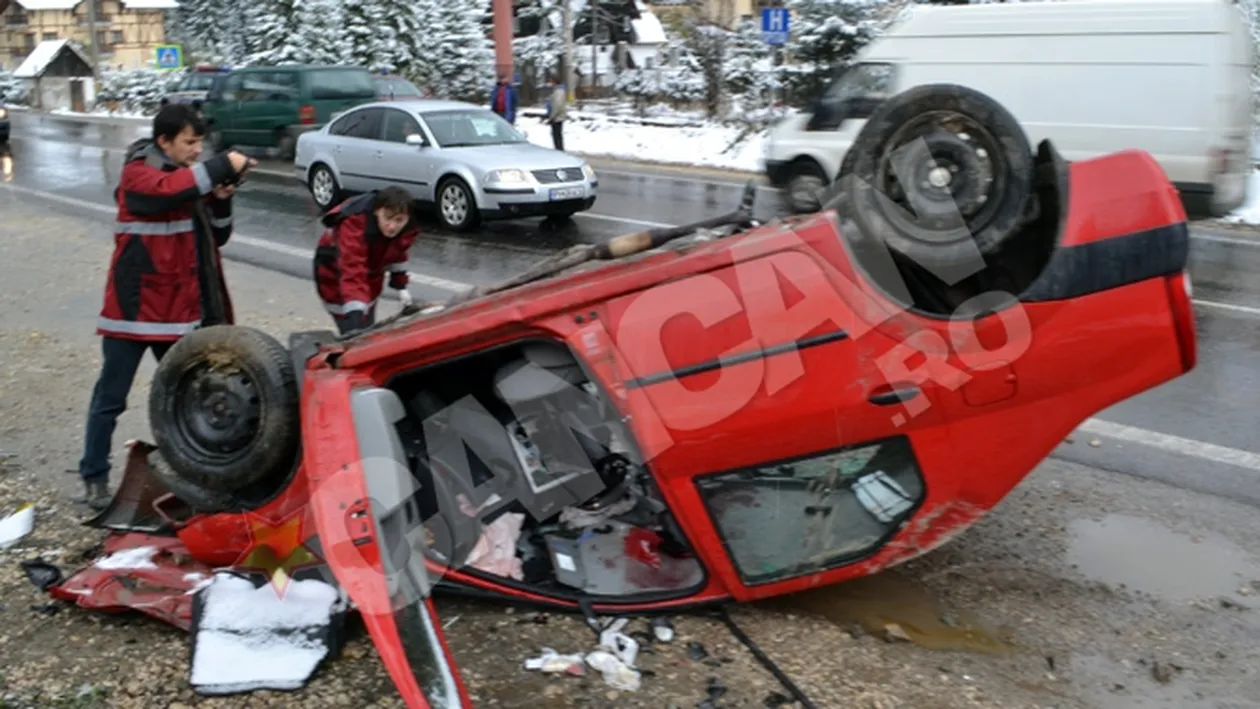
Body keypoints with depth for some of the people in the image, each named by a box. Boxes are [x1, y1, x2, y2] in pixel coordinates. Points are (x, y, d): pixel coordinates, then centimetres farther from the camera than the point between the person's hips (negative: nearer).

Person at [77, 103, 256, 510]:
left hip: (179, 311, 6)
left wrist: (221, 202, -6)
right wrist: (224, 166, -28)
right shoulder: (137, 174, -8)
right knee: (110, 398, 3)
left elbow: (216, 238, 11)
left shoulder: (192, 179, 12)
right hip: (134, 309, -6)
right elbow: (169, 190, -32)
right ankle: (94, 478, 12)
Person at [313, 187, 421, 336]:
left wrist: (400, 285, 3)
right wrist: (355, 316, -60)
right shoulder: (354, 226, -41)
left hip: (371, 275, 6)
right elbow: (352, 274, -51)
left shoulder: (406, 228, -21)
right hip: (336, 275, -6)